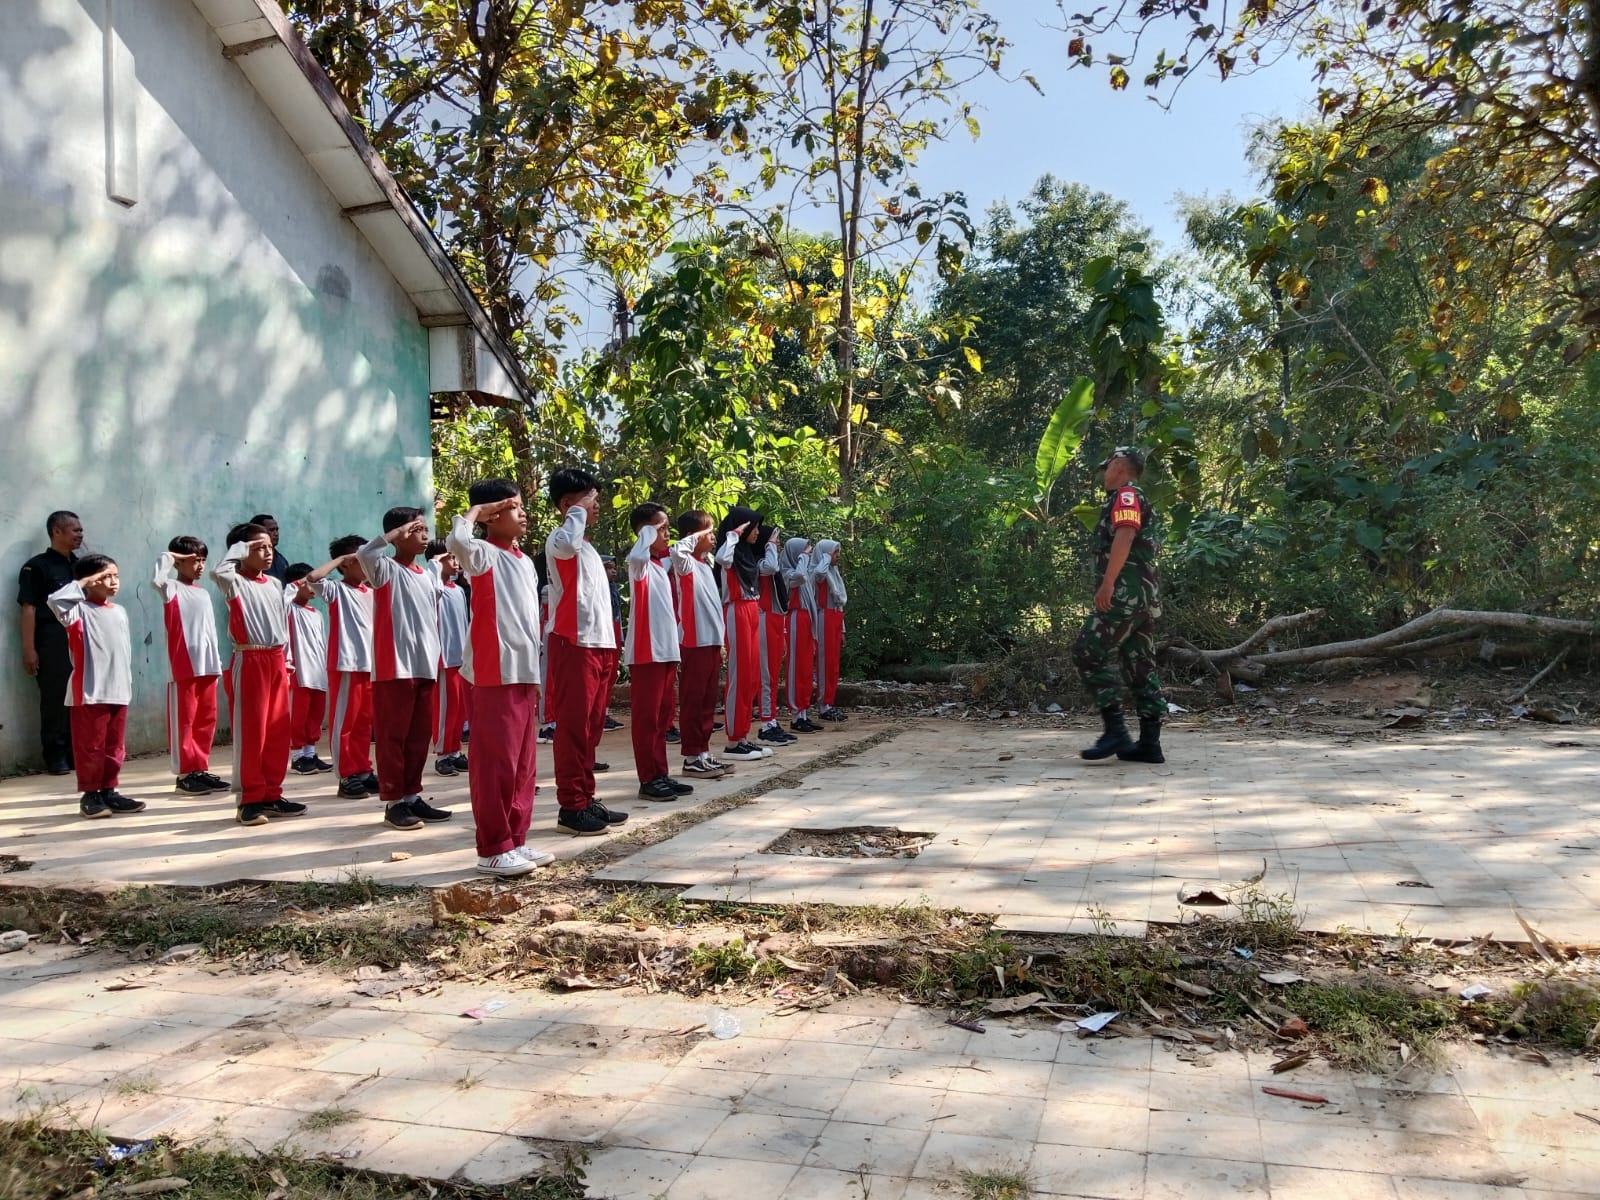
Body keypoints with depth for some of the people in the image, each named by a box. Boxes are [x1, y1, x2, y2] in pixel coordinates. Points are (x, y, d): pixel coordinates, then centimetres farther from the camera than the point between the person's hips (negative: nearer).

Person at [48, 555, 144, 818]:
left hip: (118, 692, 6)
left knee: (115, 746, 11)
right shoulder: (80, 610, -6)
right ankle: (90, 795, 10)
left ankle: (109, 792, 20)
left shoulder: (119, 611, 14)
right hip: (89, 693, -6)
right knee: (91, 746, 1)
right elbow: (55, 600, -28)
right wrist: (82, 583, -15)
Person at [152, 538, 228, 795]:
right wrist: (170, 556, -12)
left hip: (207, 665, 7)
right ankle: (186, 773, 3)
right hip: (184, 666, -7)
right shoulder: (172, 589, -2)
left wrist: (217, 662, 17)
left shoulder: (203, 593, 18)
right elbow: (156, 579, -27)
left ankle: (201, 769, 17)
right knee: (184, 721, -1)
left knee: (207, 720, 9)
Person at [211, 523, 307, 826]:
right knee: (251, 732, -3)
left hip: (276, 661, 7)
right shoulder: (236, 582, -5)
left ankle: (271, 795, 17)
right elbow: (218, 572, -29)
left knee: (278, 731, 8)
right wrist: (238, 550, -13)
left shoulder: (275, 584, 15)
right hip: (250, 661, -7)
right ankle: (250, 800, 3)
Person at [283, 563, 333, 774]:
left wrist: (328, 668, 15)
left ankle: (310, 754, 17)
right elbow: (283, 598, -25)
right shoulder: (291, 610, 0)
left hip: (319, 674, 7)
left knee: (315, 717, 10)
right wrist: (295, 585, -11)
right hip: (300, 673, -6)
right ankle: (298, 757, 5)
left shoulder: (317, 614, 19)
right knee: (298, 717, -1)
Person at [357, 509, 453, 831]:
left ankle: (412, 796, 20)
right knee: (393, 736, -1)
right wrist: (396, 533, -18)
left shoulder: (429, 575, 16)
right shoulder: (386, 569, -4)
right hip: (394, 667, -7)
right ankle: (393, 802, 4)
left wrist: (436, 662, 16)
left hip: (425, 668, 7)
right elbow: (363, 554, -28)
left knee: (420, 735, 10)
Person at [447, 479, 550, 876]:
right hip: (494, 675, -8)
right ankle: (493, 849, 4)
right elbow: (456, 540, -32)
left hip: (523, 674, 8)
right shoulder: (483, 554, -6)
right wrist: (475, 511, -12)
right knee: (496, 762, -3)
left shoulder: (525, 562, 18)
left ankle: (515, 841, 21)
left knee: (523, 763, 12)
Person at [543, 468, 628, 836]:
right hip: (573, 644, -9)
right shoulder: (559, 538, -7)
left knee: (591, 727, 11)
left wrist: (609, 647, 20)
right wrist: (578, 511, -17)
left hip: (597, 644, 9)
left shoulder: (586, 546, 22)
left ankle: (585, 799, 18)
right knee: (573, 726, -6)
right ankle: (571, 807, -2)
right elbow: (567, 543, -35)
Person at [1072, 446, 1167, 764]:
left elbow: (1124, 537, -21)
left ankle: (1115, 731, -15)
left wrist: (1107, 583, -30)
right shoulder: (1134, 499, 26)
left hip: (1126, 591, -10)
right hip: (1142, 595, 10)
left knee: (1088, 653, -12)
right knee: (1141, 665, 7)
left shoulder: (1126, 495, -5)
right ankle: (1149, 742, 7)